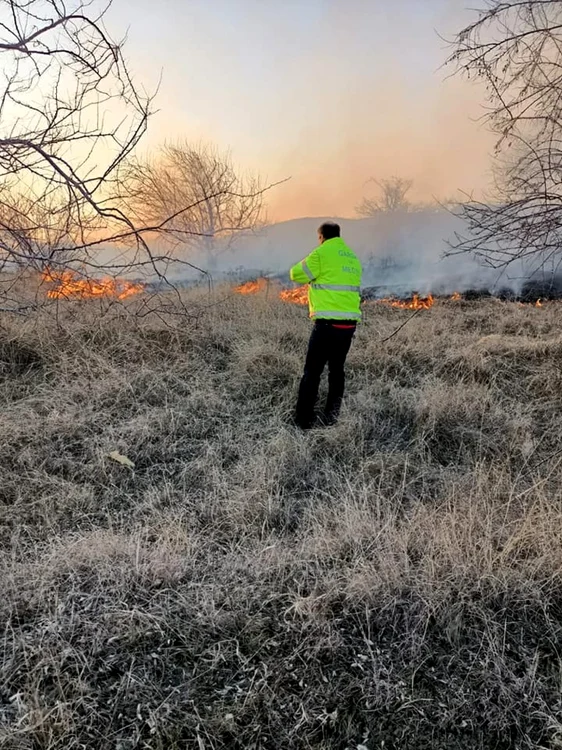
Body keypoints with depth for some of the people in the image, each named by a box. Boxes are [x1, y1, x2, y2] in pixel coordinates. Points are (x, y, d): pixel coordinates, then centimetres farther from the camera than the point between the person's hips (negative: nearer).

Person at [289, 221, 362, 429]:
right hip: (350, 323, 7)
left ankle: (303, 421, 2)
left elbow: (296, 274, 0)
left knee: (312, 372, 0)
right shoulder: (353, 258, 15)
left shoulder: (322, 253, -5)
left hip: (327, 323, -6)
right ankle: (331, 419, 20)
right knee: (337, 369, 15)